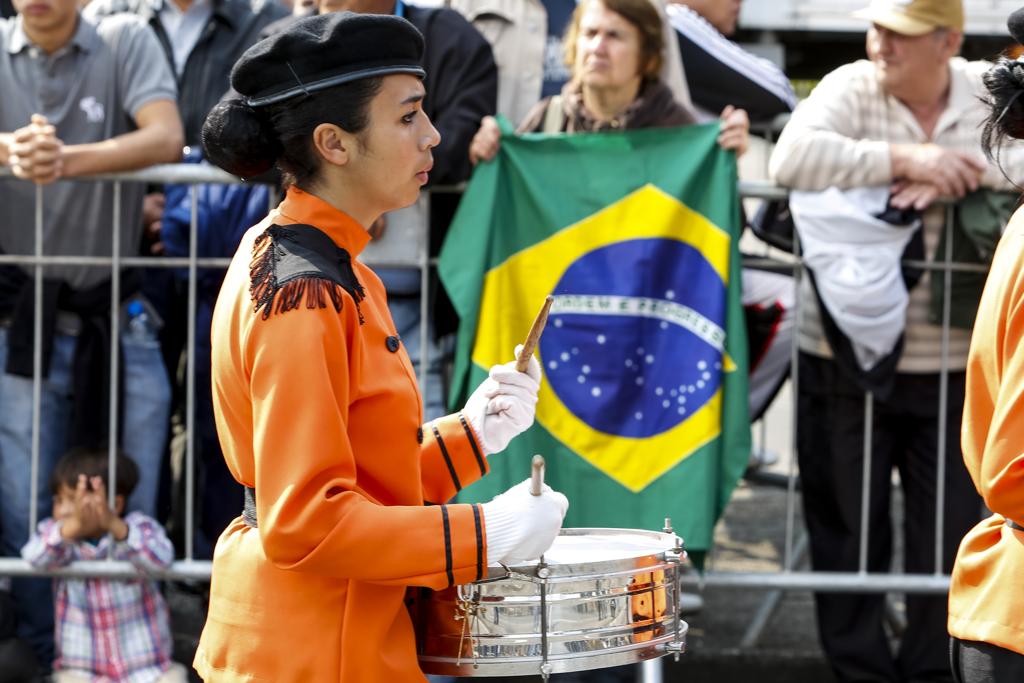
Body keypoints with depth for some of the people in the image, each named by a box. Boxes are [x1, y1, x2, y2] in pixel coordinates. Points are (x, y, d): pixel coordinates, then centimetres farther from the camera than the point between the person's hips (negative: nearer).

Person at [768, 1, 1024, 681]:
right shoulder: (851, 89, -4)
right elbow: (793, 158, -21)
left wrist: (963, 173, -24)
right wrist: (902, 159, -24)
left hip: (955, 365, 1)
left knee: (950, 534, 8)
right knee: (847, 529, 7)